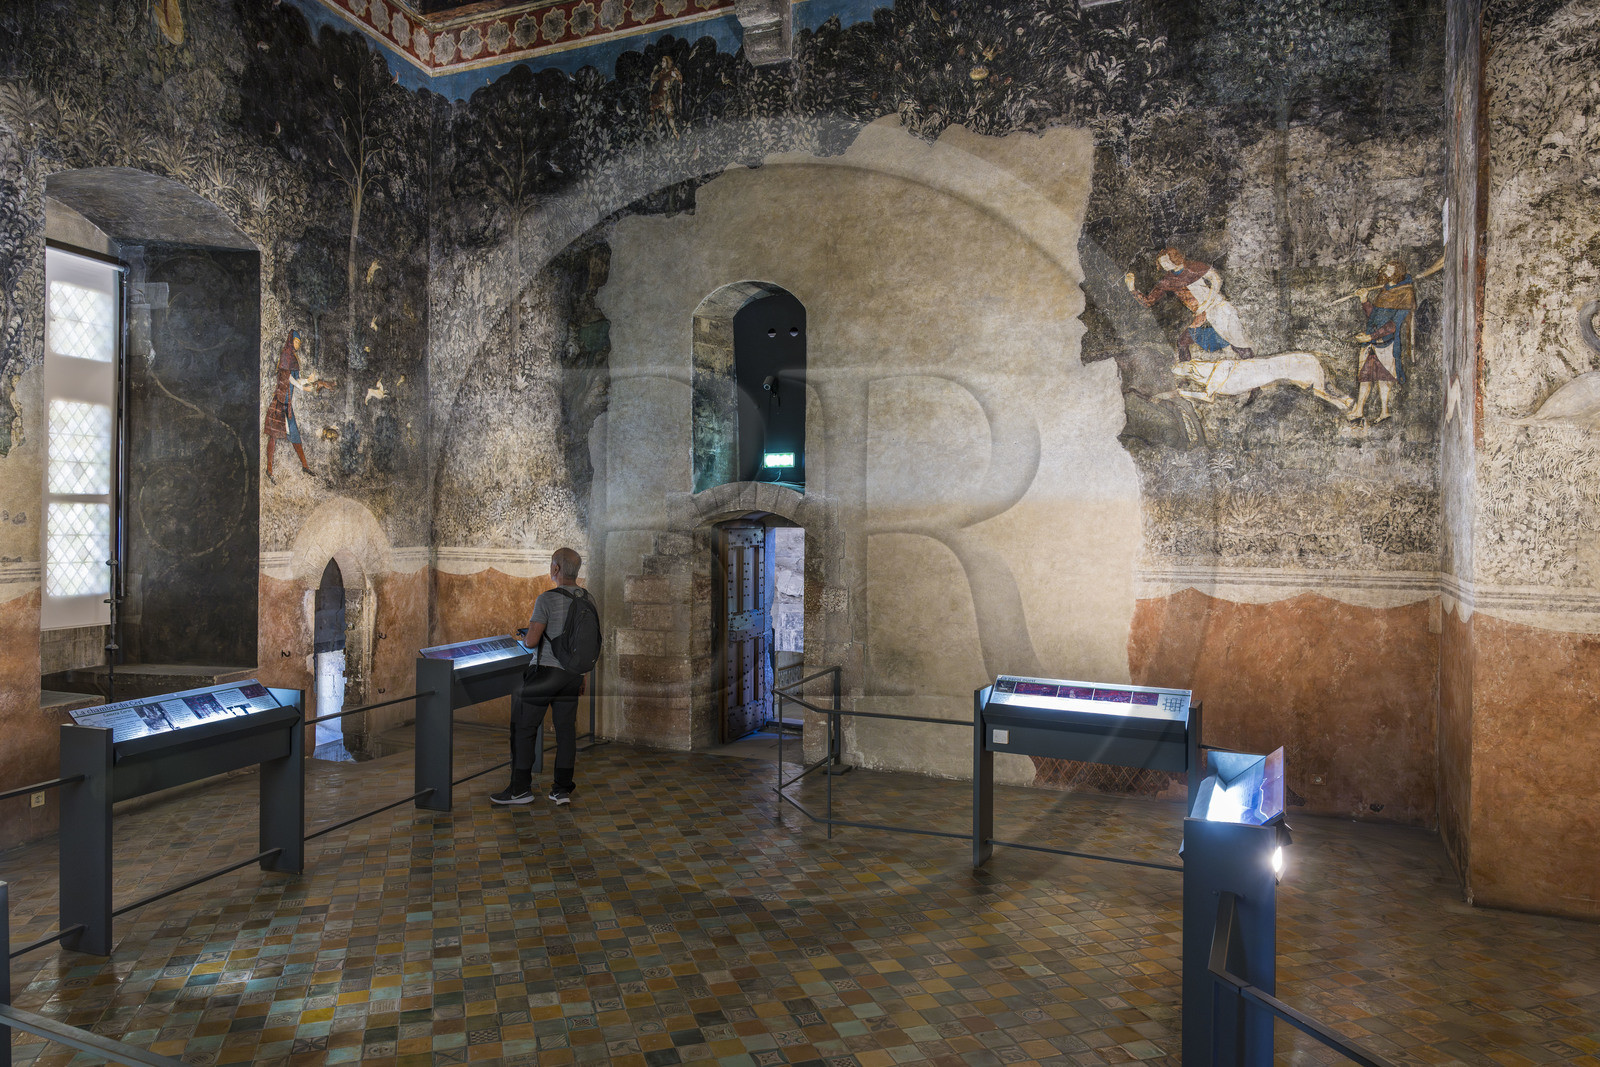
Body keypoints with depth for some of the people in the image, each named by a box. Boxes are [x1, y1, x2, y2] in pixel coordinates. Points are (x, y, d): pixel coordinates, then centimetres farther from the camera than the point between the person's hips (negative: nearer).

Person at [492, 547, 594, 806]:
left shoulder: (547, 599, -16)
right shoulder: (587, 598, 4)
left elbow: (531, 641, -17)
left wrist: (524, 640, 7)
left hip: (545, 672, -6)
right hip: (572, 674, 6)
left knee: (523, 727, 6)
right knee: (566, 729, 9)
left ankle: (521, 788, 10)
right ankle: (562, 789, 13)